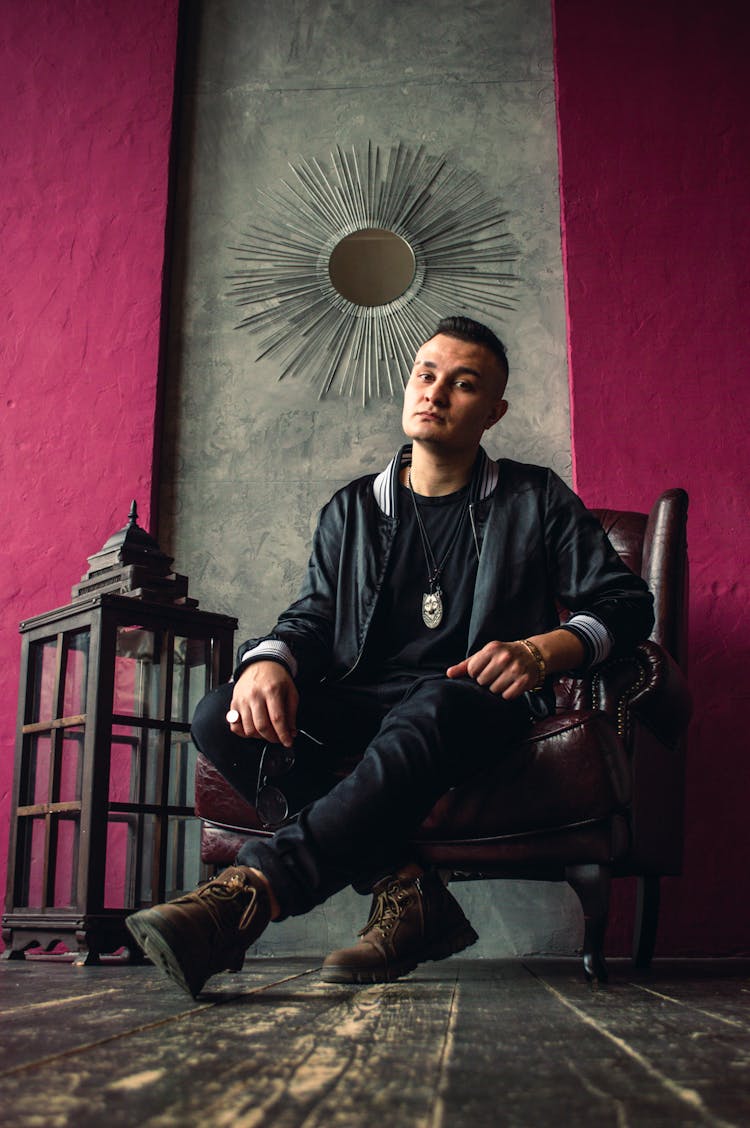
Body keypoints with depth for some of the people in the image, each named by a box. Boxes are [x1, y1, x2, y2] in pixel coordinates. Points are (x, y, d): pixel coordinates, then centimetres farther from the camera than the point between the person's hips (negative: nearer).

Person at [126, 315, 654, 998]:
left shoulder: (534, 500, 13)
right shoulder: (354, 509, 21)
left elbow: (627, 601, 6)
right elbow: (313, 616, 12)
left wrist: (542, 650, -15)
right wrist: (269, 660, -13)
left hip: (476, 704, -3)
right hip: (359, 708, 4)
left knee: (429, 712, -40)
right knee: (221, 719, -24)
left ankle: (248, 892, -52)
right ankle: (403, 889, -28)